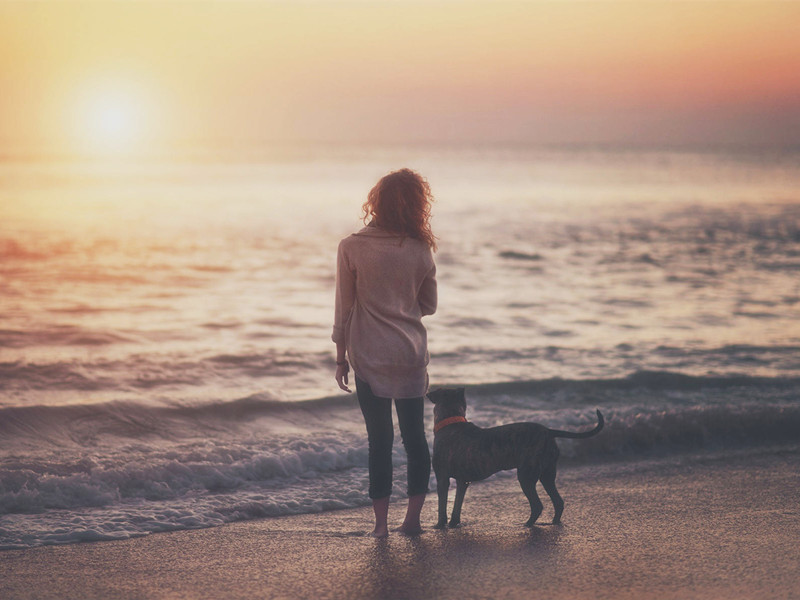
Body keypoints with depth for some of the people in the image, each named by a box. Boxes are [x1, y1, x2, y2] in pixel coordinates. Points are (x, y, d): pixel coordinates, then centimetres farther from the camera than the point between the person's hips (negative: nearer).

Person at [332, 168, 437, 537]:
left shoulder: (352, 248, -9)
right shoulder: (420, 250, -2)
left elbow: (344, 308, -4)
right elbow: (429, 306, 8)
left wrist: (341, 357, 5)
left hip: (370, 356, -2)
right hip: (412, 354, 2)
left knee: (380, 439, 4)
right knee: (414, 435, 9)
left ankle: (381, 522, 7)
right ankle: (413, 518, 13)